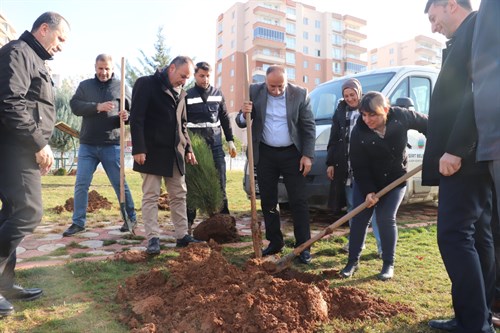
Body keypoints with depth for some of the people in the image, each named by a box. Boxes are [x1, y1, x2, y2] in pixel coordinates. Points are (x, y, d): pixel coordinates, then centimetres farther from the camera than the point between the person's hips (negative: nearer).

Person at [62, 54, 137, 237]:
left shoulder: (121, 86, 6)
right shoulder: (85, 85, 10)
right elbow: (75, 106, -4)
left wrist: (126, 116, -21)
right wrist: (97, 107, -19)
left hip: (112, 145, -2)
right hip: (87, 145, 2)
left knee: (120, 183, 5)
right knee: (81, 184, 3)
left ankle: (130, 217, 19)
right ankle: (78, 222, 14)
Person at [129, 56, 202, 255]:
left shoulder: (181, 93, 15)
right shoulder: (146, 84, -6)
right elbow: (136, 118, -12)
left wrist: (187, 148, 14)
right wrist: (139, 148, -17)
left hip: (175, 153, 7)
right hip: (152, 152, -6)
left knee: (179, 195, 8)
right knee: (151, 196, 0)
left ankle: (182, 236, 17)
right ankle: (153, 239, 6)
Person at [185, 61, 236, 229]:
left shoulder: (218, 94, 9)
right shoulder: (187, 96, 2)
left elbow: (225, 119, 14)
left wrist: (230, 141, 10)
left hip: (215, 146, 2)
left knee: (220, 185, 2)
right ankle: (188, 222, 13)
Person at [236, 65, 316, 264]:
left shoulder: (300, 94, -6)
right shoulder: (254, 92, -3)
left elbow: (309, 127, -2)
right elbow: (241, 122, 0)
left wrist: (307, 155, -8)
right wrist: (244, 114, -22)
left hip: (292, 154, -2)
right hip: (265, 154, 2)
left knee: (299, 201, 0)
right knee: (268, 201, 9)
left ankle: (303, 246, 9)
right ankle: (274, 242, 22)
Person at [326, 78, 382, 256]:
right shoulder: (340, 111, 10)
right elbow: (333, 139, 11)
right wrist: (330, 163, 6)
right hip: (346, 166, 4)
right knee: (352, 205, 11)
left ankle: (382, 245, 2)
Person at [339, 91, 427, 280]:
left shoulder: (400, 116, -20)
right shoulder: (359, 133, -21)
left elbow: (426, 123, -1)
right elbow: (359, 166, -17)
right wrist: (368, 191, -20)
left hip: (395, 179, 0)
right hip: (366, 181, 1)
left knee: (386, 219, -6)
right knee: (359, 219, 1)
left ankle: (389, 265, 12)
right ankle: (353, 261, 15)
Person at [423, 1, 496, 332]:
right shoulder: (465, 39, 23)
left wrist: (454, 149, -22)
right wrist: (451, 148, 21)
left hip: (466, 155, -10)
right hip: (473, 154, 10)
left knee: (454, 236, -10)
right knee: (477, 236, 11)